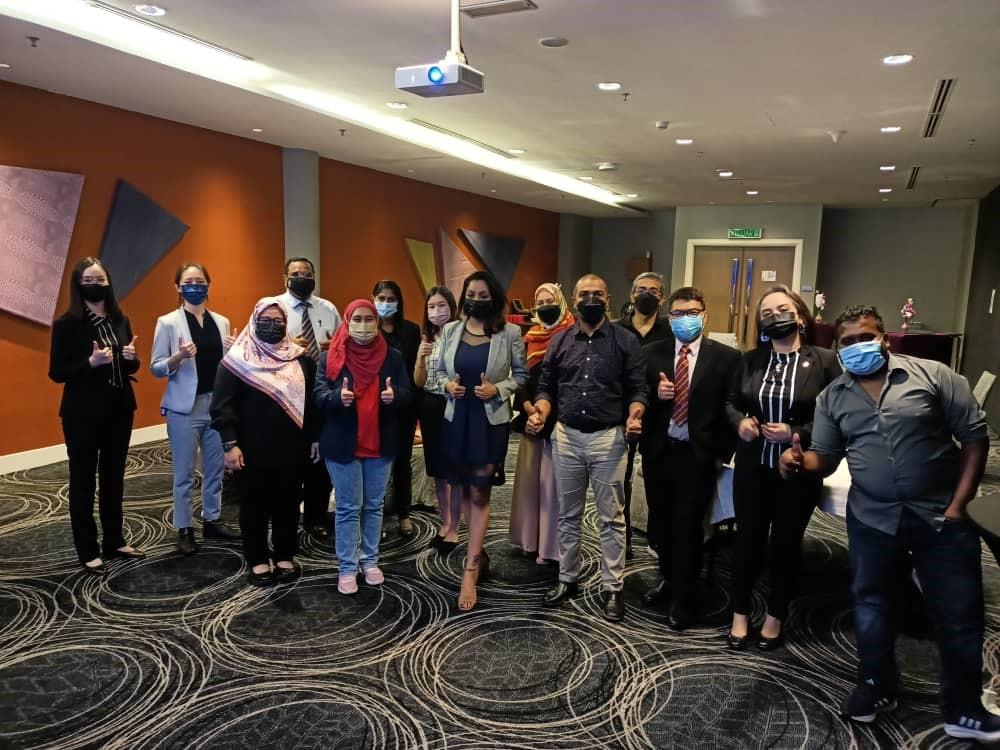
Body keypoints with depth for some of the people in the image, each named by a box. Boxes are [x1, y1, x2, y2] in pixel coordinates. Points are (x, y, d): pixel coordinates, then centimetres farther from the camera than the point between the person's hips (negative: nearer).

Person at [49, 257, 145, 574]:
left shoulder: (120, 320, 7)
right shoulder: (66, 324, -9)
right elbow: (56, 373, -10)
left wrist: (131, 358, -8)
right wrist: (92, 361, -24)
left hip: (120, 410, 5)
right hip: (83, 414, -5)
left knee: (114, 477, 14)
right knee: (83, 481, 4)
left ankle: (115, 542, 25)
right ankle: (88, 551, 14)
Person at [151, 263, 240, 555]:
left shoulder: (221, 322, 8)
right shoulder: (168, 322, -4)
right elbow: (155, 368, -5)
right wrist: (178, 357, -23)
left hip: (217, 403, 4)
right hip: (185, 407, -4)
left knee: (215, 468, 14)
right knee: (184, 473, 5)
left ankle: (212, 520, 29)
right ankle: (184, 530, 17)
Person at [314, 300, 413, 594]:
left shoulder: (392, 356, 1)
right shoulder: (331, 357, -3)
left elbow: (408, 393, -1)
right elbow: (318, 395, -7)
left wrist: (395, 395, -24)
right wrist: (337, 397, -29)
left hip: (380, 444, 2)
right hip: (343, 444, -2)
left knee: (374, 506, 13)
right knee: (348, 508, 5)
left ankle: (370, 561, 27)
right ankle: (347, 568, 15)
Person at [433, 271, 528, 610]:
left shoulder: (510, 333, -3)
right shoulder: (451, 330, 5)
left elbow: (521, 375, 0)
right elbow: (439, 370, 12)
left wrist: (498, 389, -16)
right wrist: (447, 385, -9)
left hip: (491, 421, -4)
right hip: (456, 418, 4)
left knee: (479, 494, -3)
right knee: (463, 488, 13)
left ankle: (470, 573, 0)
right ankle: (478, 551, 34)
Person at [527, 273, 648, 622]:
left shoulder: (626, 341, -2)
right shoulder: (560, 342, 7)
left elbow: (638, 388, -2)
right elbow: (546, 387, 10)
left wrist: (634, 416, -21)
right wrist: (540, 413, -9)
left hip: (608, 438, -3)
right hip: (566, 437, 3)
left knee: (611, 518, 5)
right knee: (568, 515, 14)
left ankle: (612, 588, 17)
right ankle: (567, 580, 28)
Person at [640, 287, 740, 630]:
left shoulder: (726, 357, -4)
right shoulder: (653, 353, 4)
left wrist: (722, 453, -6)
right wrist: (655, 393, -14)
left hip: (698, 456, -3)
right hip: (658, 452, 3)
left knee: (687, 526, 1)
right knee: (662, 523, 16)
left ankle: (683, 599, 19)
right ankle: (669, 580, 38)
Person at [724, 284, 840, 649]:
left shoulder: (824, 361, -9)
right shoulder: (749, 360, 1)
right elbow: (731, 402, 11)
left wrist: (796, 433, -20)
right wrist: (740, 421, -9)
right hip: (752, 468, 2)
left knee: (786, 542, 14)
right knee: (747, 538, 11)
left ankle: (775, 616, 34)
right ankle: (740, 613, 30)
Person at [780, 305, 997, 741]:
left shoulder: (933, 375, -6)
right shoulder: (832, 397, 3)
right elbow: (826, 457, 5)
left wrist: (959, 503, -10)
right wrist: (800, 462, -19)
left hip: (941, 515, -2)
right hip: (872, 518, 2)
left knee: (959, 613, 8)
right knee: (871, 604, 15)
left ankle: (963, 710, 28)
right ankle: (876, 687, 36)